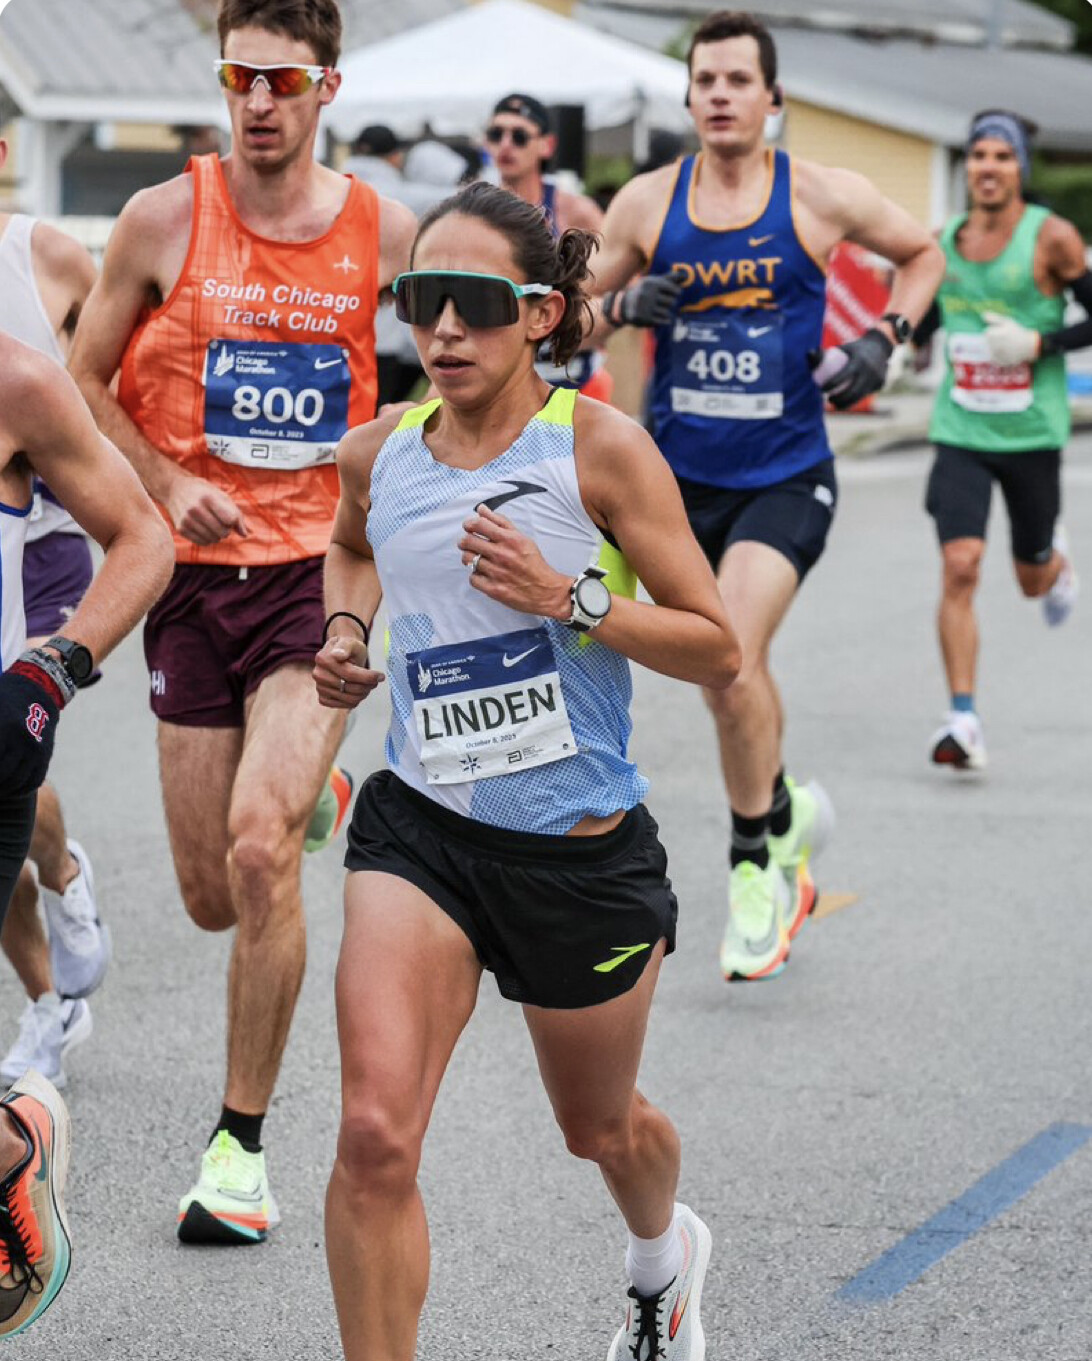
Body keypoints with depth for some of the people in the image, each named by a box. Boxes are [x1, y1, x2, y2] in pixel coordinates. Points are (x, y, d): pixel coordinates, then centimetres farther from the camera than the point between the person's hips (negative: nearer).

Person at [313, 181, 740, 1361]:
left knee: (599, 1127, 22)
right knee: (374, 1133, -20)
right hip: (419, 829, 2)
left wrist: (568, 596, -23)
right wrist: (344, 627, 6)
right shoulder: (377, 454, 1)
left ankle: (663, 1254, 58)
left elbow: (718, 652, -10)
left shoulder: (600, 447, -12)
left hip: (580, 847, -2)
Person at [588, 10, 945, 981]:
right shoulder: (646, 202, 1)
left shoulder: (821, 196, -4)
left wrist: (884, 338, -3)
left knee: (729, 658, -20)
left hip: (785, 476, -3)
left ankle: (755, 864, -3)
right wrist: (628, 303, -10)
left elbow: (924, 254, 12)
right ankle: (785, 811, 38)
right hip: (681, 477, 3)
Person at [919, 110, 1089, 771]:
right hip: (961, 433, 1)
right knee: (960, 567, -16)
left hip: (1031, 434, -1)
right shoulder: (942, 242, 3)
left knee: (1033, 578, 15)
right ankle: (964, 721, -16)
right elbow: (920, 327, 18)